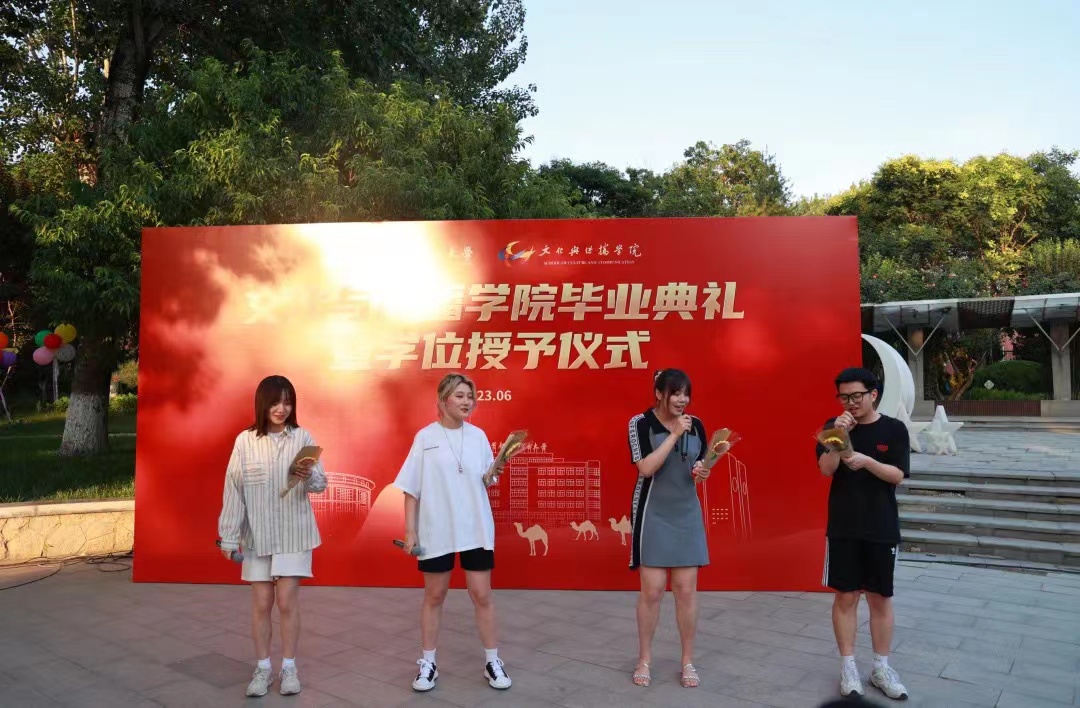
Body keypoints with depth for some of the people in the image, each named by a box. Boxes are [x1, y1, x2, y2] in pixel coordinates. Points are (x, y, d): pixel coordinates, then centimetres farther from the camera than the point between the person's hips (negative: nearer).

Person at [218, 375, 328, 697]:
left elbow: (321, 483, -4)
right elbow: (233, 489, -2)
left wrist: (308, 475, -27)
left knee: (288, 602, 3)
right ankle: (263, 668, 23)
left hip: (294, 534, -1)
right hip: (257, 534, 1)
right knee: (261, 603, 9)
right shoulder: (245, 440, -4)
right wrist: (229, 536, -2)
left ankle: (289, 668, 18)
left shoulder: (303, 437, -4)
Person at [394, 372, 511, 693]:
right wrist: (410, 530, -6)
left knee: (482, 594, 5)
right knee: (434, 596, 10)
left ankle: (492, 661, 17)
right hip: (435, 529, -1)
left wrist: (495, 472, -13)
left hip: (476, 528, 2)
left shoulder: (478, 436, 3)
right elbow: (411, 488, -2)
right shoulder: (425, 437, -3)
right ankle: (428, 663, 23)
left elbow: (486, 482, 9)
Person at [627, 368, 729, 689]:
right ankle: (644, 659, 18)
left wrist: (703, 471, -9)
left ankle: (688, 661, 20)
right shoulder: (641, 422, -9)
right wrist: (675, 434, -21)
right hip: (654, 515, -4)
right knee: (652, 590, 1)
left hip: (687, 515, 4)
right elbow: (646, 467, -19)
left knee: (686, 590, 6)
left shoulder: (695, 425, 4)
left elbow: (702, 467, 14)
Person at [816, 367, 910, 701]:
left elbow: (898, 475, -7)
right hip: (842, 528, 0)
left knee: (881, 598, 9)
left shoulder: (894, 429, -2)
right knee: (846, 596, 5)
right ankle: (848, 667, 16)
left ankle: (881, 667, 22)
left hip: (882, 528, 0)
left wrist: (866, 460, -24)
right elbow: (826, 469, -10)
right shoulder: (834, 427, 0)